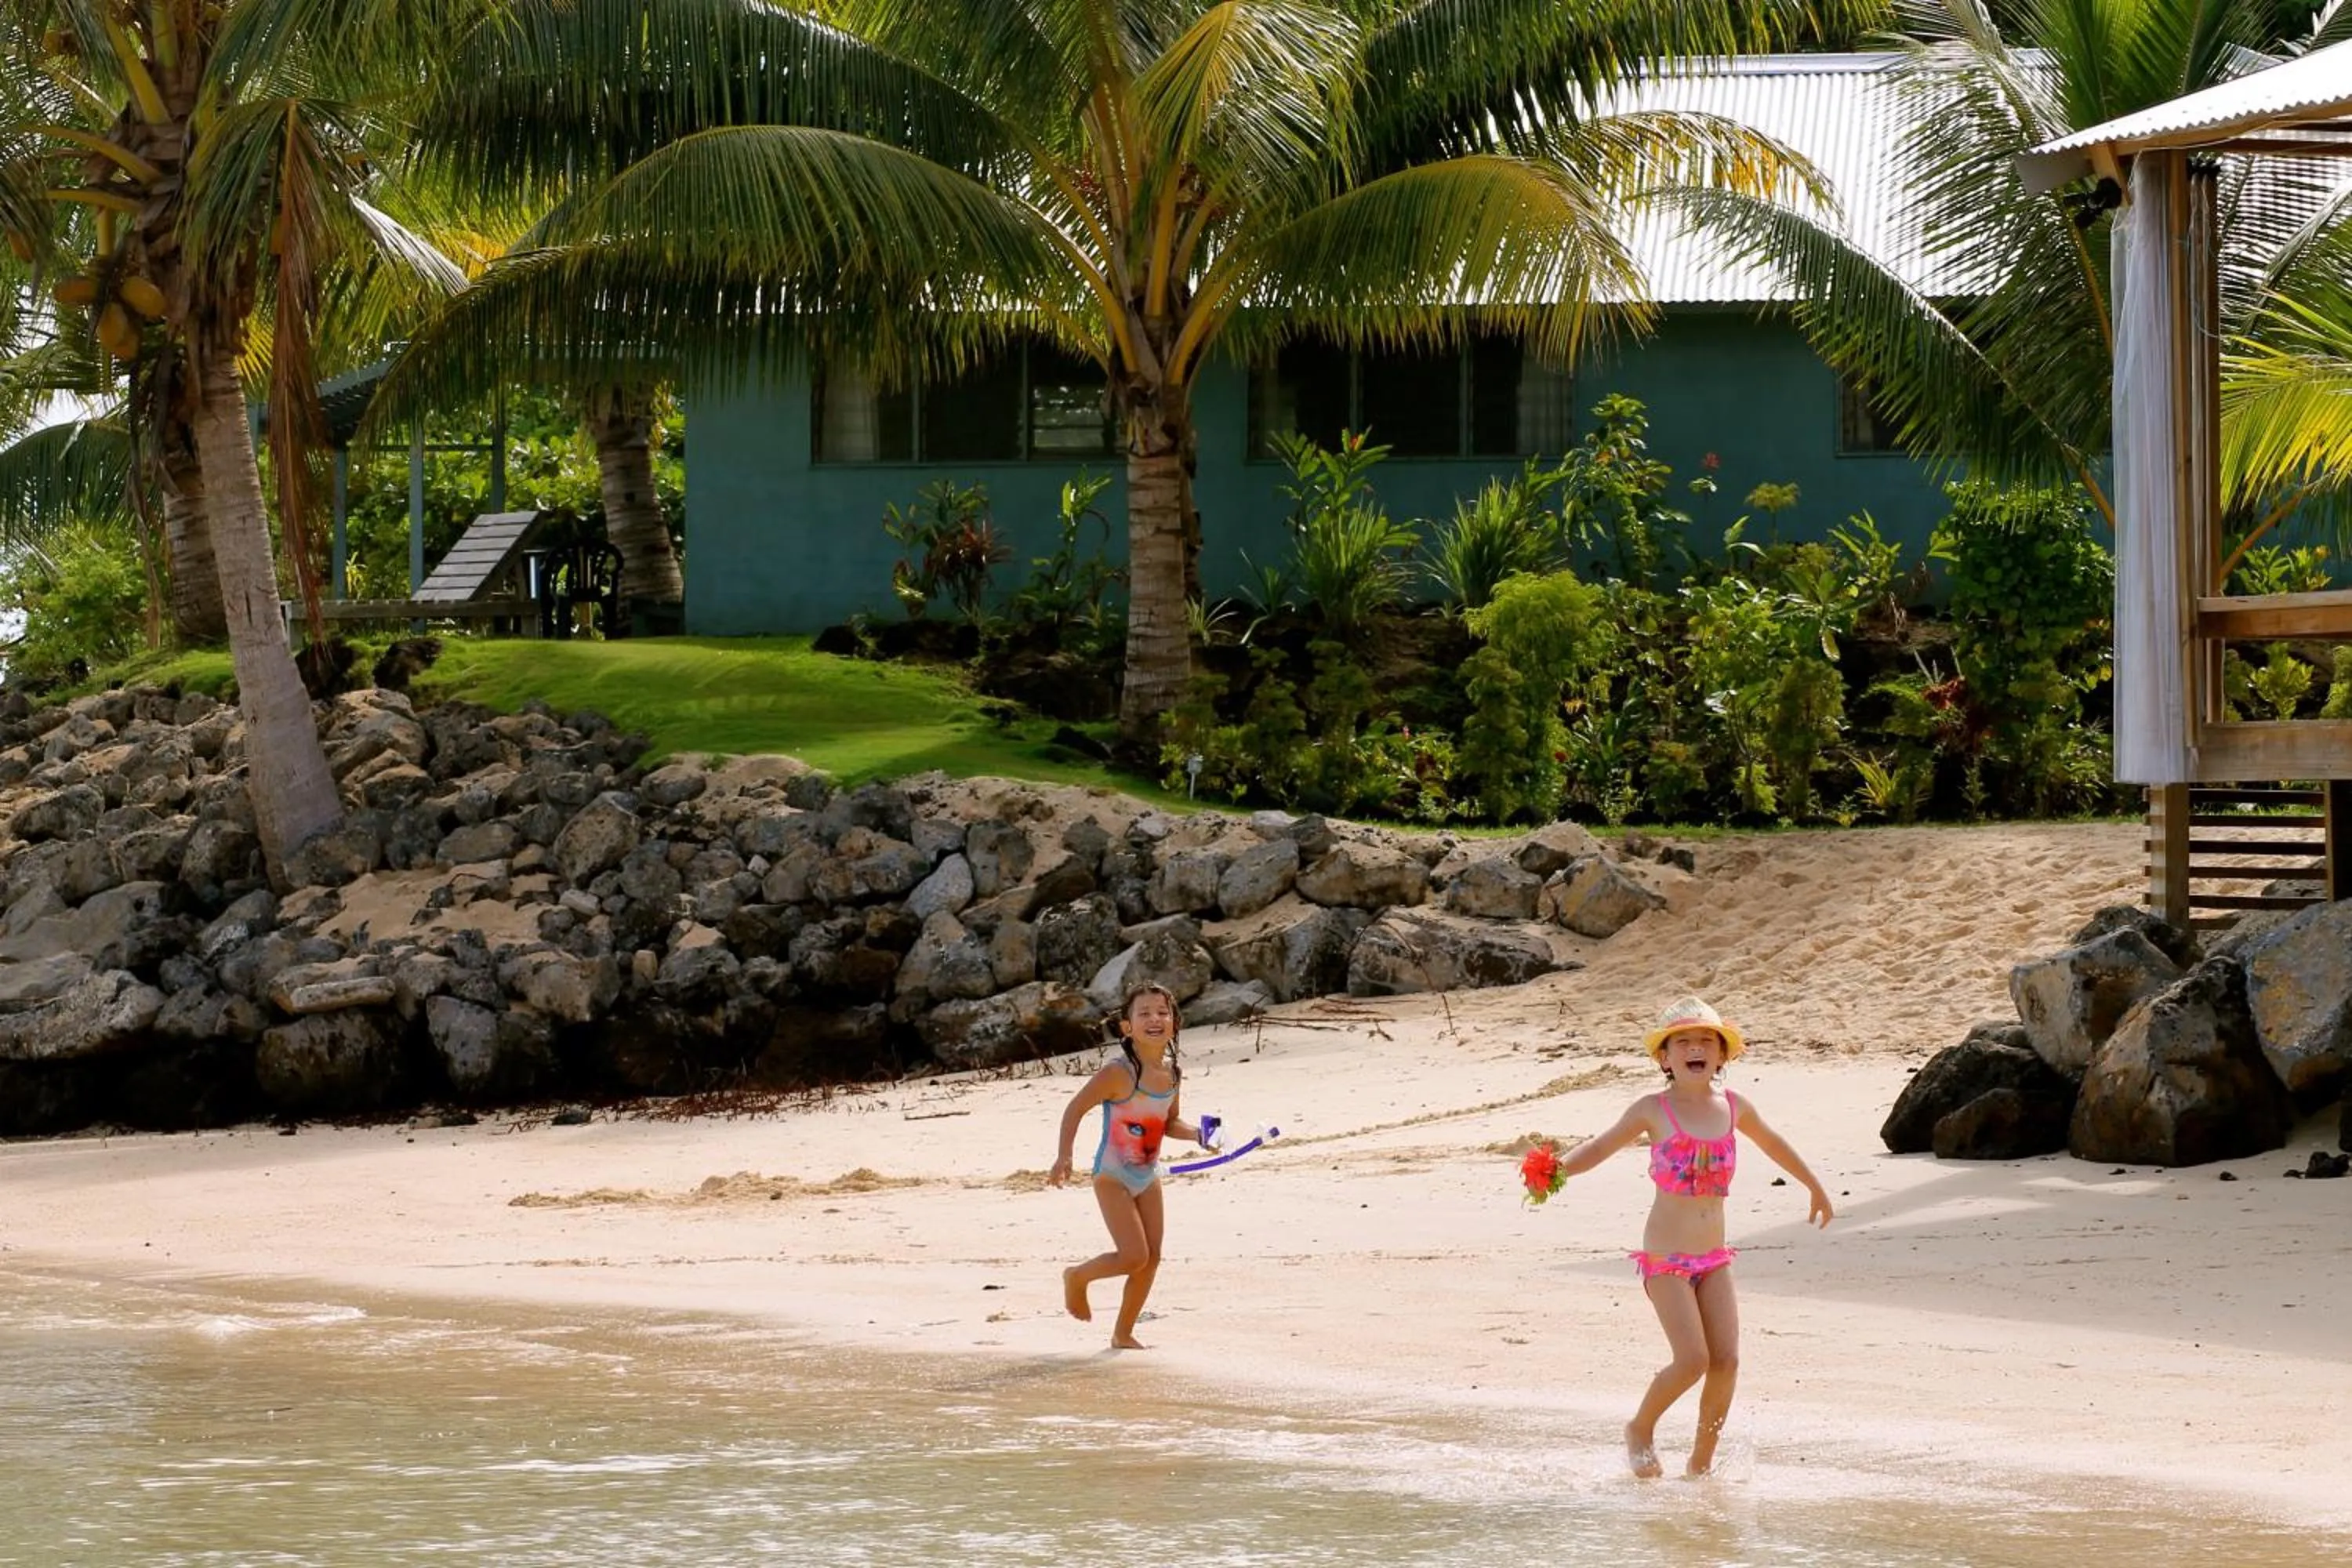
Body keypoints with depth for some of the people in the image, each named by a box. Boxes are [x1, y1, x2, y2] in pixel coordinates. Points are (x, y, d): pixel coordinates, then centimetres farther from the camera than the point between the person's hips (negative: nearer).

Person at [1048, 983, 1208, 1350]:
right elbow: (1076, 1108, -16)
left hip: (1148, 1176, 7)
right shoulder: (1119, 1074, -22)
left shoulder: (1172, 1075, -1)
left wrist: (1198, 1134, -5)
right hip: (1113, 1177, -7)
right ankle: (1078, 1277, 15)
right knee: (1134, 1257, -14)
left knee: (1152, 1259, 5)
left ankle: (1123, 1333, 20)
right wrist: (1063, 1158, -23)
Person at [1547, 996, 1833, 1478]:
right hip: (1665, 1257, -4)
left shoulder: (1734, 1108, 6)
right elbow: (1599, 1148, 3)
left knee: (1726, 1360, -5)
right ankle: (1641, 1429, 12)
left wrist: (1815, 1187, 38)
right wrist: (1554, 1171, -17)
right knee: (1692, 1359, -15)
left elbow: (1773, 1144, 24)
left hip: (1713, 1257, 4)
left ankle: (1702, 1461, 10)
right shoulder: (1653, 1111, -4)